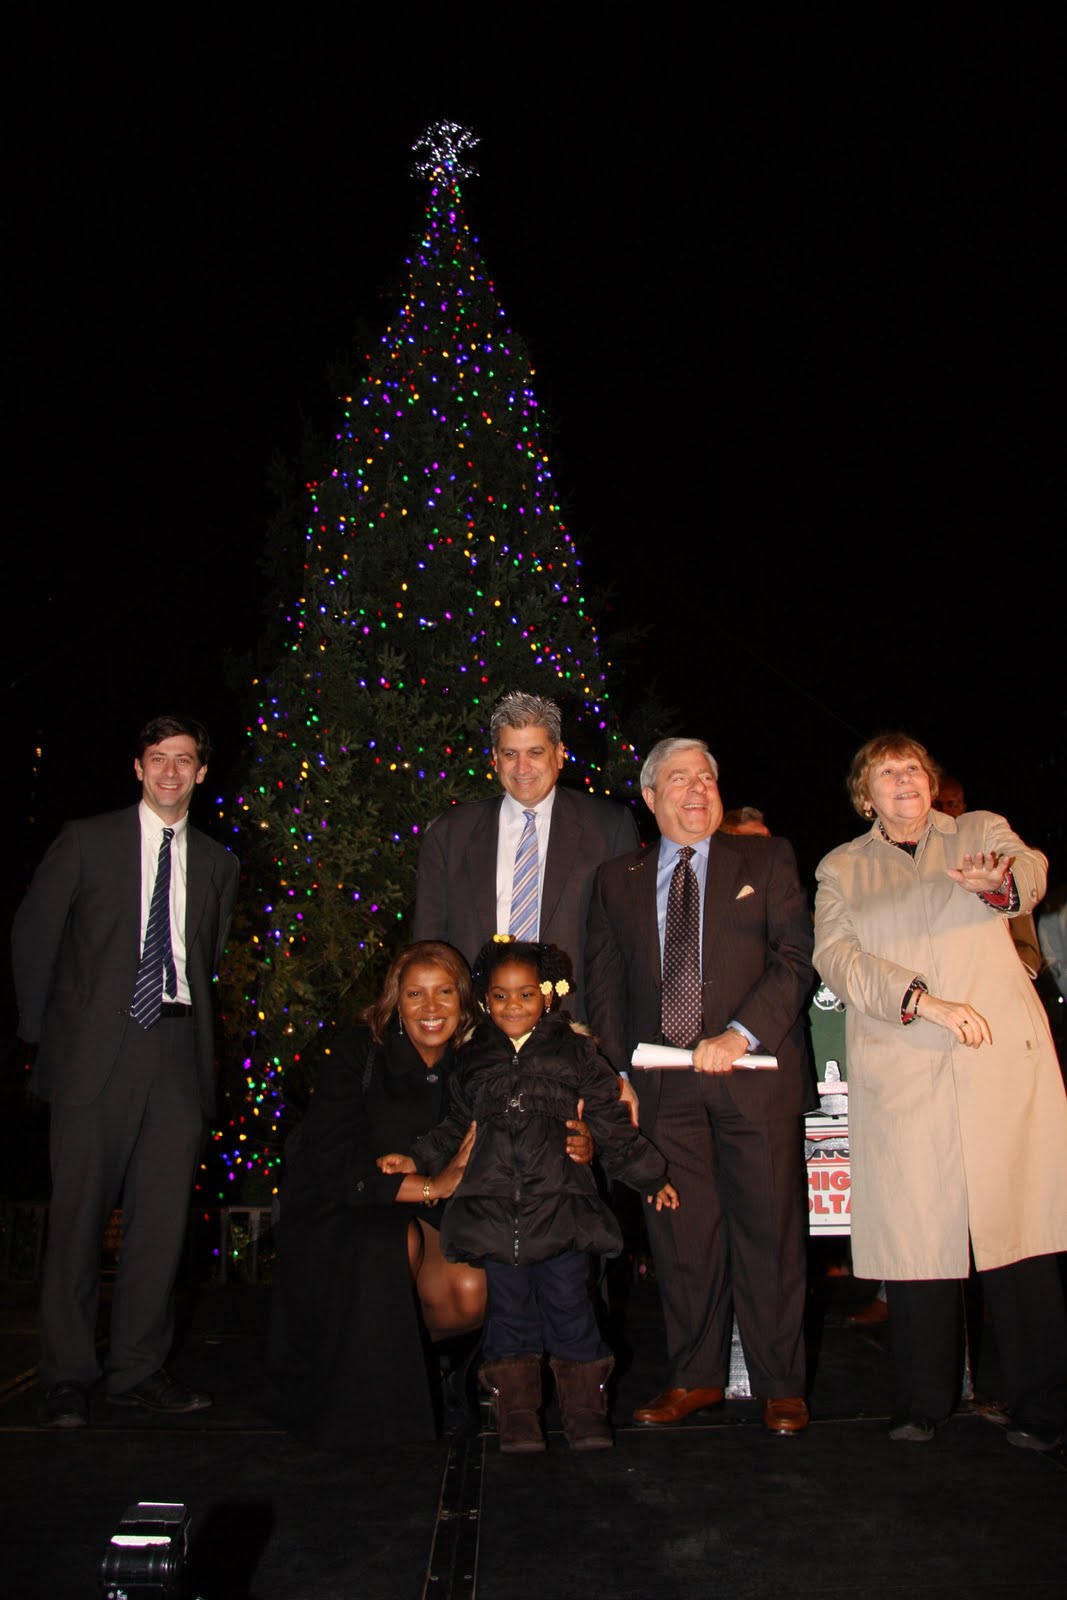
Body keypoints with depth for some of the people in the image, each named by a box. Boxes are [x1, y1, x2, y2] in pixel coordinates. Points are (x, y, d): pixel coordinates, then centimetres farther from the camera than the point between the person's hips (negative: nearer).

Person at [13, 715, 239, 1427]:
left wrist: (191, 1025, 10)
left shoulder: (216, 863, 13)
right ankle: (67, 1377, 15)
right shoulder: (87, 841, 4)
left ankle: (140, 1367, 18)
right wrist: (45, 1029, 8)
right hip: (97, 1048, -3)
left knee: (164, 1213, 5)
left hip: (179, 1051, 3)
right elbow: (34, 933, 7)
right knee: (79, 1213, 1)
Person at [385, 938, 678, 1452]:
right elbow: (456, 1126, 23)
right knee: (510, 1309, 7)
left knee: (569, 1306, 1)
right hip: (495, 1208, 2)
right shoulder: (474, 1060, 12)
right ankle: (517, 1419, 20)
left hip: (559, 1203, -2)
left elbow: (611, 1124, 10)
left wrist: (651, 1177, 12)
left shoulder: (574, 1053, 6)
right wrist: (417, 1159, 14)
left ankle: (586, 1415, 17)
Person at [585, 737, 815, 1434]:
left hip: (754, 1073, -2)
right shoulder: (618, 881, 14)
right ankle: (696, 1377, 22)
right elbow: (605, 985, 14)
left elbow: (796, 957, -1)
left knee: (770, 1231, 2)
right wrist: (618, 1073, 3)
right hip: (663, 1084, 2)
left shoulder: (767, 859, 8)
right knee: (681, 1235, 5)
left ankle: (781, 1386, 17)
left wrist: (739, 1034, -13)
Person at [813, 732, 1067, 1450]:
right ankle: (923, 1401, 11)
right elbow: (836, 955, 2)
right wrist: (923, 999, -12)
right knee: (914, 1231, -3)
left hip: (1004, 1058, 0)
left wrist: (996, 881, -29)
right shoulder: (841, 869, 17)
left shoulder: (982, 830, 17)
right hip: (901, 1070, 0)